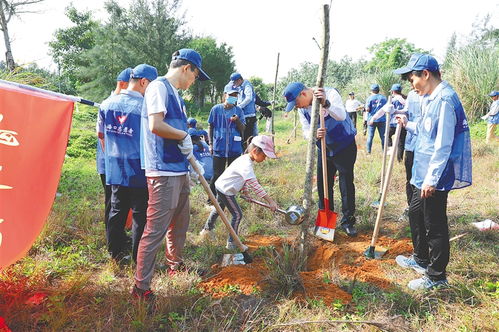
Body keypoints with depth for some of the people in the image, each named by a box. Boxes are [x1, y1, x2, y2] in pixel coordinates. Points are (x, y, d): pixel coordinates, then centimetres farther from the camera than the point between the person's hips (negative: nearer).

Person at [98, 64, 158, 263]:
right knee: (141, 214, 4)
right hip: (139, 170, -6)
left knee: (117, 211, 17)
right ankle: (139, 258, 12)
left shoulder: (107, 104, 6)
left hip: (115, 170, 6)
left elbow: (101, 134, 16)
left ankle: (115, 253, 27)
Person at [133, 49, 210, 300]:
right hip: (163, 171, -10)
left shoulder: (174, 93, 20)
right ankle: (141, 286, 2)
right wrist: (184, 135, -10)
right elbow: (155, 125, -23)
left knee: (180, 223, 22)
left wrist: (189, 155, 21)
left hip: (179, 170, 10)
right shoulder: (159, 87, -10)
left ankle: (175, 265, 40)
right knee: (155, 229, -7)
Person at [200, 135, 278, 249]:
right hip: (226, 190, -11)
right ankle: (231, 243, 5)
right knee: (237, 215, -4)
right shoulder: (247, 165, -29)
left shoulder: (245, 159, 3)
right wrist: (270, 201, -37)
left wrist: (245, 191, 4)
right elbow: (255, 185, -36)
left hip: (221, 186, 11)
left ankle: (207, 230, 49)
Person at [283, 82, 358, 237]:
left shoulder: (330, 93, -22)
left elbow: (341, 115, -37)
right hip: (324, 148, 6)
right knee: (323, 184, 7)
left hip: (345, 146, -5)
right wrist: (315, 134, -31)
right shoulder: (302, 108, -5)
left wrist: (326, 103, -54)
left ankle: (348, 221, 9)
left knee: (346, 183, -3)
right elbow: (306, 130, -8)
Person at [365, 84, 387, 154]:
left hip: (372, 120, -2)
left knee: (370, 136, 3)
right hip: (381, 120, 2)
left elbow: (367, 109, -10)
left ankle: (368, 151, 4)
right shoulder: (383, 98, 4)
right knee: (383, 136, 10)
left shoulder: (370, 98, -5)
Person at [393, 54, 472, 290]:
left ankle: (436, 277, 19)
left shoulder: (444, 99, -20)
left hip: (436, 177, -10)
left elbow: (443, 144, -24)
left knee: (434, 226, 2)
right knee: (415, 214, 23)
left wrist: (431, 179, -23)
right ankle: (421, 259, 41)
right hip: (425, 174, 11)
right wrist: (408, 125, 15)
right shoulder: (431, 99, 11)